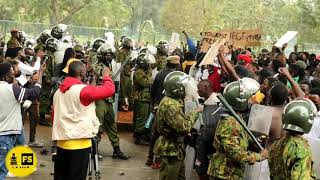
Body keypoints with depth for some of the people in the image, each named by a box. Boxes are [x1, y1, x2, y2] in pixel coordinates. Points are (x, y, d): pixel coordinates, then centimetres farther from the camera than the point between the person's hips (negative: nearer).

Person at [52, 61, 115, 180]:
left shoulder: (58, 92, 8)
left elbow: (55, 115, 16)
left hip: (62, 142, 7)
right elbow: (109, 90, -14)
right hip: (79, 142, -7)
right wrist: (106, 76, 5)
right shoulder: (83, 90, -15)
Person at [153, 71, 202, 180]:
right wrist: (194, 113, -16)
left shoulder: (174, 101, 8)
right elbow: (184, 128, -27)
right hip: (170, 151, -10)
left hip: (177, 149, 10)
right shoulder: (169, 105, -25)